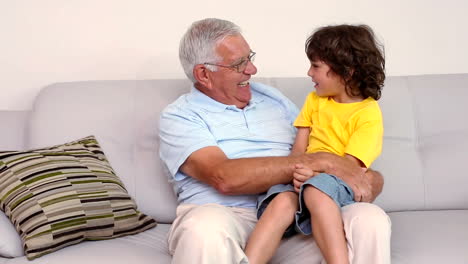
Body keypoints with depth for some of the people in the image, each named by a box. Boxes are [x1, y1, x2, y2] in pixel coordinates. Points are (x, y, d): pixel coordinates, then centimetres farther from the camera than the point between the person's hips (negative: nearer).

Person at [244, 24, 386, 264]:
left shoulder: (368, 112, -1)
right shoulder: (314, 100, 18)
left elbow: (350, 165, -10)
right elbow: (299, 148, 10)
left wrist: (317, 173, -28)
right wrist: (298, 171, -13)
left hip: (341, 184, -4)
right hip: (306, 178, 4)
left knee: (316, 190, -38)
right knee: (283, 201, -30)